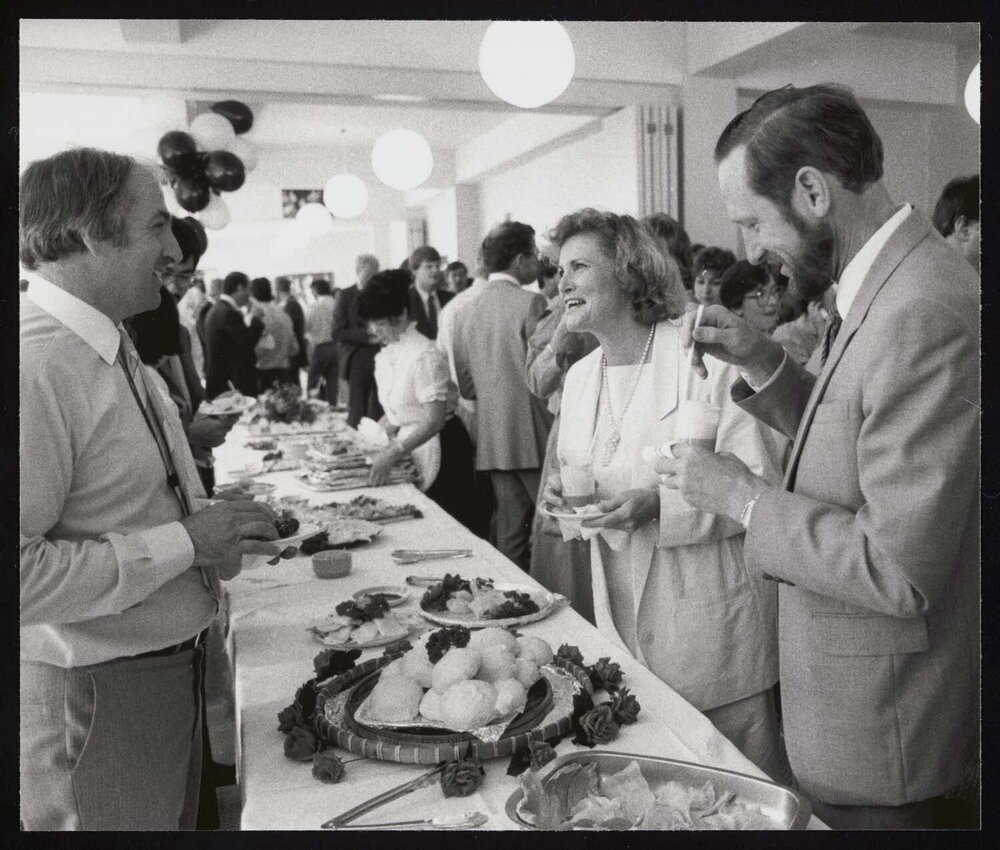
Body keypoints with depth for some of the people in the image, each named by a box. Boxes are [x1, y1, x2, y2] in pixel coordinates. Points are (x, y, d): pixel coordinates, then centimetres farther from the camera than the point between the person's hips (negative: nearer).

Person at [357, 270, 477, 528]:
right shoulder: (387, 354, 6)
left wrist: (394, 451, -29)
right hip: (410, 444, 8)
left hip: (437, 447, -8)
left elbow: (435, 419, -24)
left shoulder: (423, 355, -20)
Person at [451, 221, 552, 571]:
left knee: (510, 532, 11)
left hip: (492, 440, 6)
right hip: (534, 437, -6)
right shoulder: (531, 304, -10)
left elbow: (465, 387, 12)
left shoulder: (466, 312, 8)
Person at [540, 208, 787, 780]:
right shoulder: (580, 376, 8)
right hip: (624, 617, 6)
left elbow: (762, 483, -15)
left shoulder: (707, 357, -14)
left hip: (709, 621, -6)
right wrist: (564, 487, -3)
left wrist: (659, 506, -27)